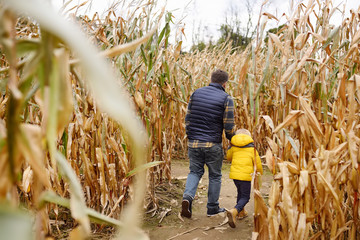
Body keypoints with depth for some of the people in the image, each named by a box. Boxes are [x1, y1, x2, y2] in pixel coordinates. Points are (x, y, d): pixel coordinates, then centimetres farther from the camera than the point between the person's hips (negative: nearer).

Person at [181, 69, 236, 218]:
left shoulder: (196, 93, 5)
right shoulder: (226, 98, -7)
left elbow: (188, 118, 8)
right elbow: (229, 126, -8)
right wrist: (232, 139, 11)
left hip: (193, 143, 3)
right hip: (213, 144, -3)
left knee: (195, 171, 17)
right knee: (215, 176, 13)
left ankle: (187, 196, -7)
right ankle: (212, 208, 23)